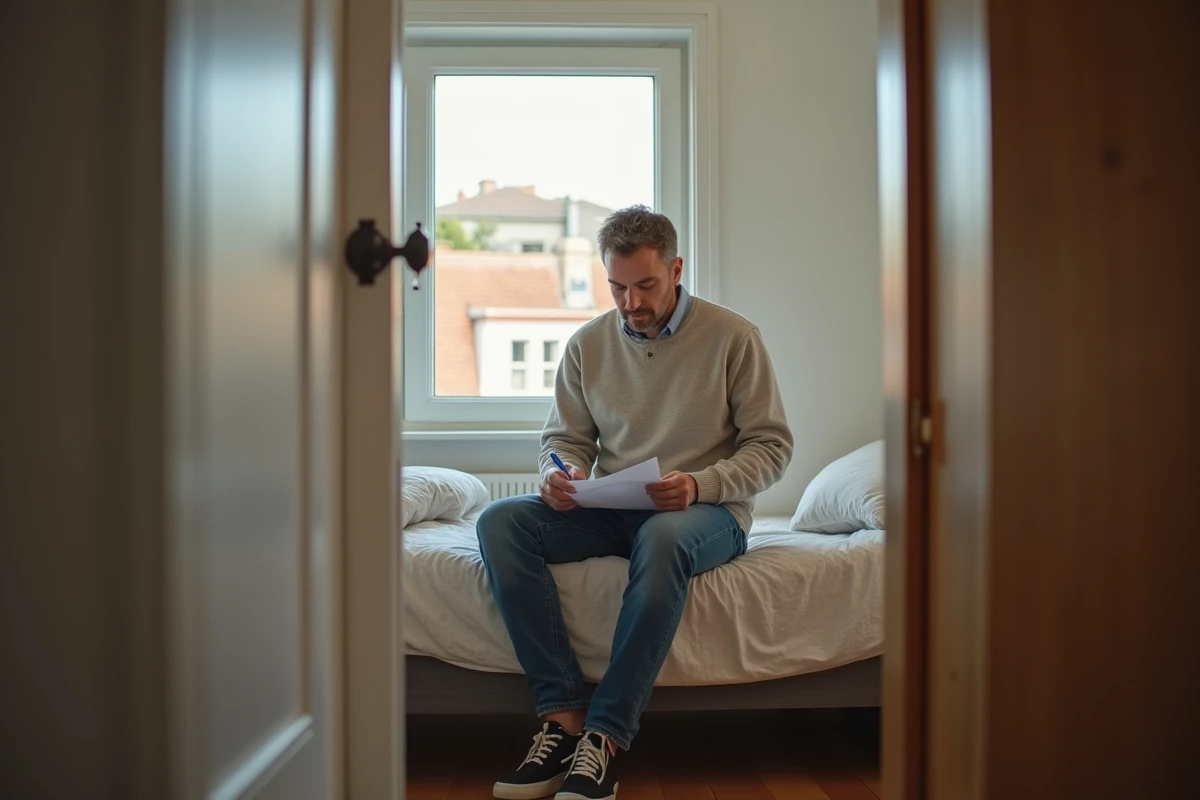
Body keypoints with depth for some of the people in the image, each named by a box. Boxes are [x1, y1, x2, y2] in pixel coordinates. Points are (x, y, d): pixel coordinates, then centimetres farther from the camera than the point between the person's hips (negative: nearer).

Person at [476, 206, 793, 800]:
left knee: (663, 536, -40)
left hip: (707, 512, -4)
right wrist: (560, 473, -11)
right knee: (499, 522, -21)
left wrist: (701, 485, -21)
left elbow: (772, 445, -3)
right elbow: (565, 437, 15)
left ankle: (607, 735, -32)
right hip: (608, 510, 4)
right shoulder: (588, 344, 8)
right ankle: (563, 713, -26)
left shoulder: (732, 337, -2)